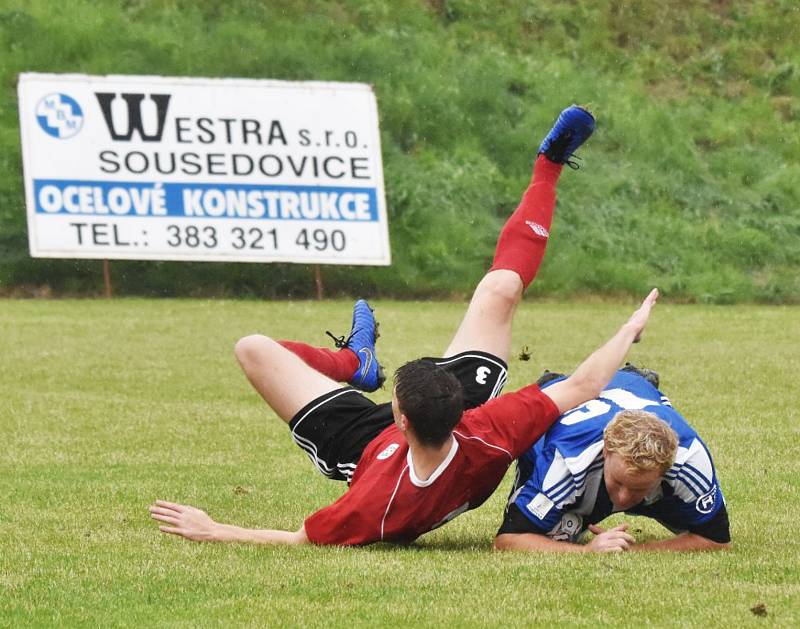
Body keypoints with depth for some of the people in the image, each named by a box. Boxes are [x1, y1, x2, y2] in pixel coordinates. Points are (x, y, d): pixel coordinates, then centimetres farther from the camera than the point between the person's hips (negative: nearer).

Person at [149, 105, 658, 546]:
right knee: (500, 290, -3)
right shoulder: (487, 438, -43)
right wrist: (631, 330, -19)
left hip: (360, 442, -2)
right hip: (458, 417, 2)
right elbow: (582, 386, -32)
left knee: (255, 349, 1)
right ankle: (547, 170, 21)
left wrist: (212, 531, -32)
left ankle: (356, 361, 34)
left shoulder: (381, 505, -48)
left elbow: (299, 539, -35)